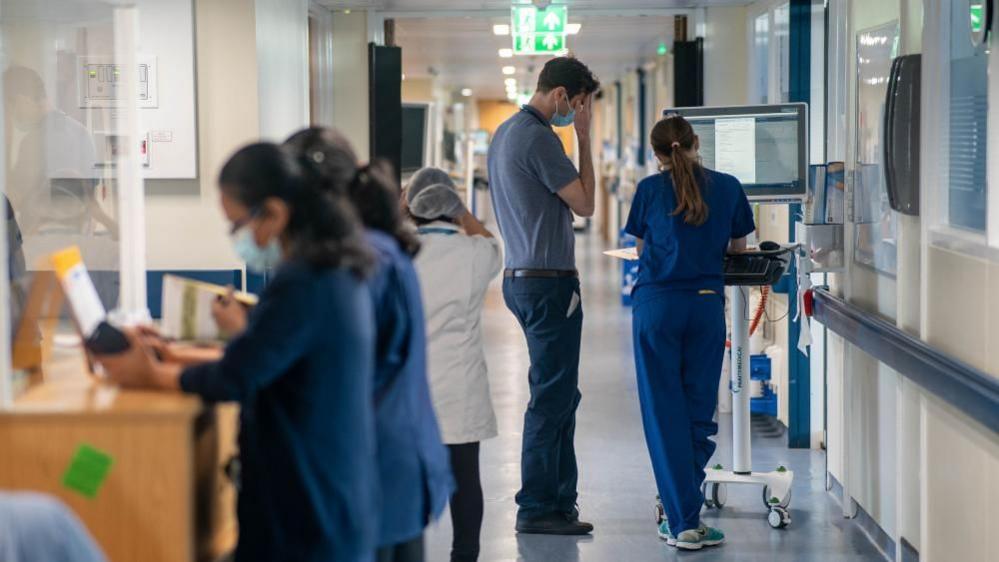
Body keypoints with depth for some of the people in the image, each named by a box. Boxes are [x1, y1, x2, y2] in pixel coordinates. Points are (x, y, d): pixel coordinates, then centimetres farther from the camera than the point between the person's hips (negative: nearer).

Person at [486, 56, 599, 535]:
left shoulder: (505, 133, 15)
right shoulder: (538, 138, -17)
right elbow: (584, 204, -11)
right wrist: (584, 138, -8)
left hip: (520, 276, 11)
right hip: (548, 281, -11)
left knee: (559, 395, 15)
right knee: (552, 397, -5)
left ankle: (559, 499, 20)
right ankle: (537, 508, 0)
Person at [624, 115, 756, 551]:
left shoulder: (650, 189, 2)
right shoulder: (728, 187, 6)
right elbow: (738, 247, 17)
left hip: (656, 305, -1)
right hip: (707, 305, 1)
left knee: (664, 413, 1)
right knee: (699, 411, 10)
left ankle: (683, 522, -3)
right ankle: (682, 511, 11)